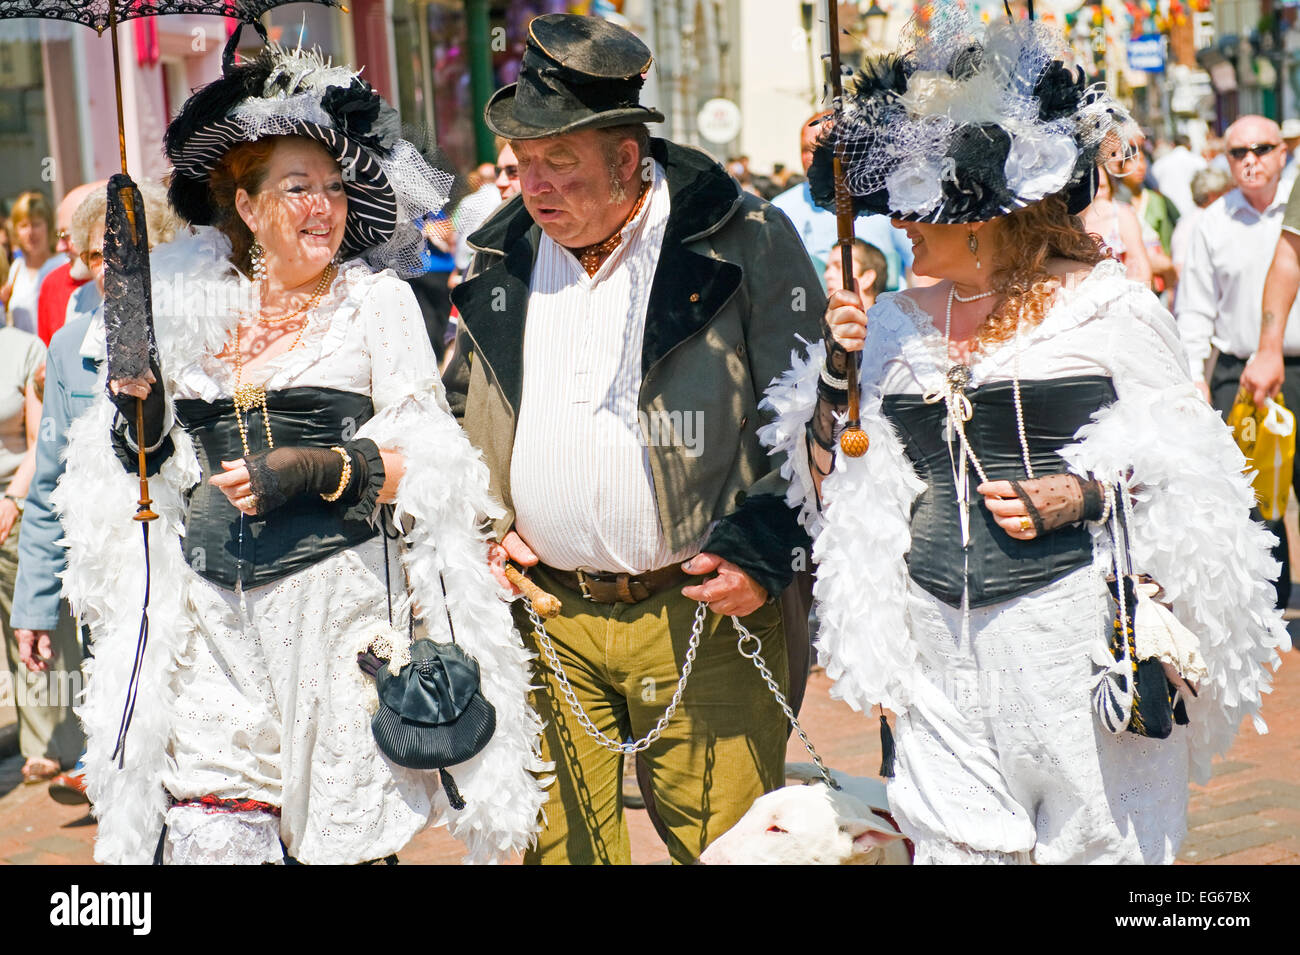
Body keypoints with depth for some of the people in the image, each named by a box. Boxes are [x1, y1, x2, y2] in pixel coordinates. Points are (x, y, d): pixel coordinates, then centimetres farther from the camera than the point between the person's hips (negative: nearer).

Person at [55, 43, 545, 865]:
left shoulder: (379, 299, 3)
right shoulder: (193, 304, 12)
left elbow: (428, 460, -4)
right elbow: (148, 459, 17)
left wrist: (321, 470, -17)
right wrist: (137, 404, -3)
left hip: (342, 600, -3)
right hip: (212, 608, 3)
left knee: (342, 834, 1)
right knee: (206, 832, -3)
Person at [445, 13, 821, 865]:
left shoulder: (746, 244, -5)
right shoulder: (500, 261, 10)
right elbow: (458, 415, 22)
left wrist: (762, 551, -12)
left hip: (700, 611, -4)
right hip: (545, 619, 4)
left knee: (721, 837, 0)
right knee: (555, 839, 8)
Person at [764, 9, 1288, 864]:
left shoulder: (1110, 309, -1)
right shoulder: (897, 326, 12)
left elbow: (1188, 473, 2)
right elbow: (832, 488, 13)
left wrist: (1084, 496, -14)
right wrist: (838, 369, -1)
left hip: (1075, 631, -4)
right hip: (941, 645, 4)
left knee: (1098, 840, 2)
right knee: (953, 841, 2)